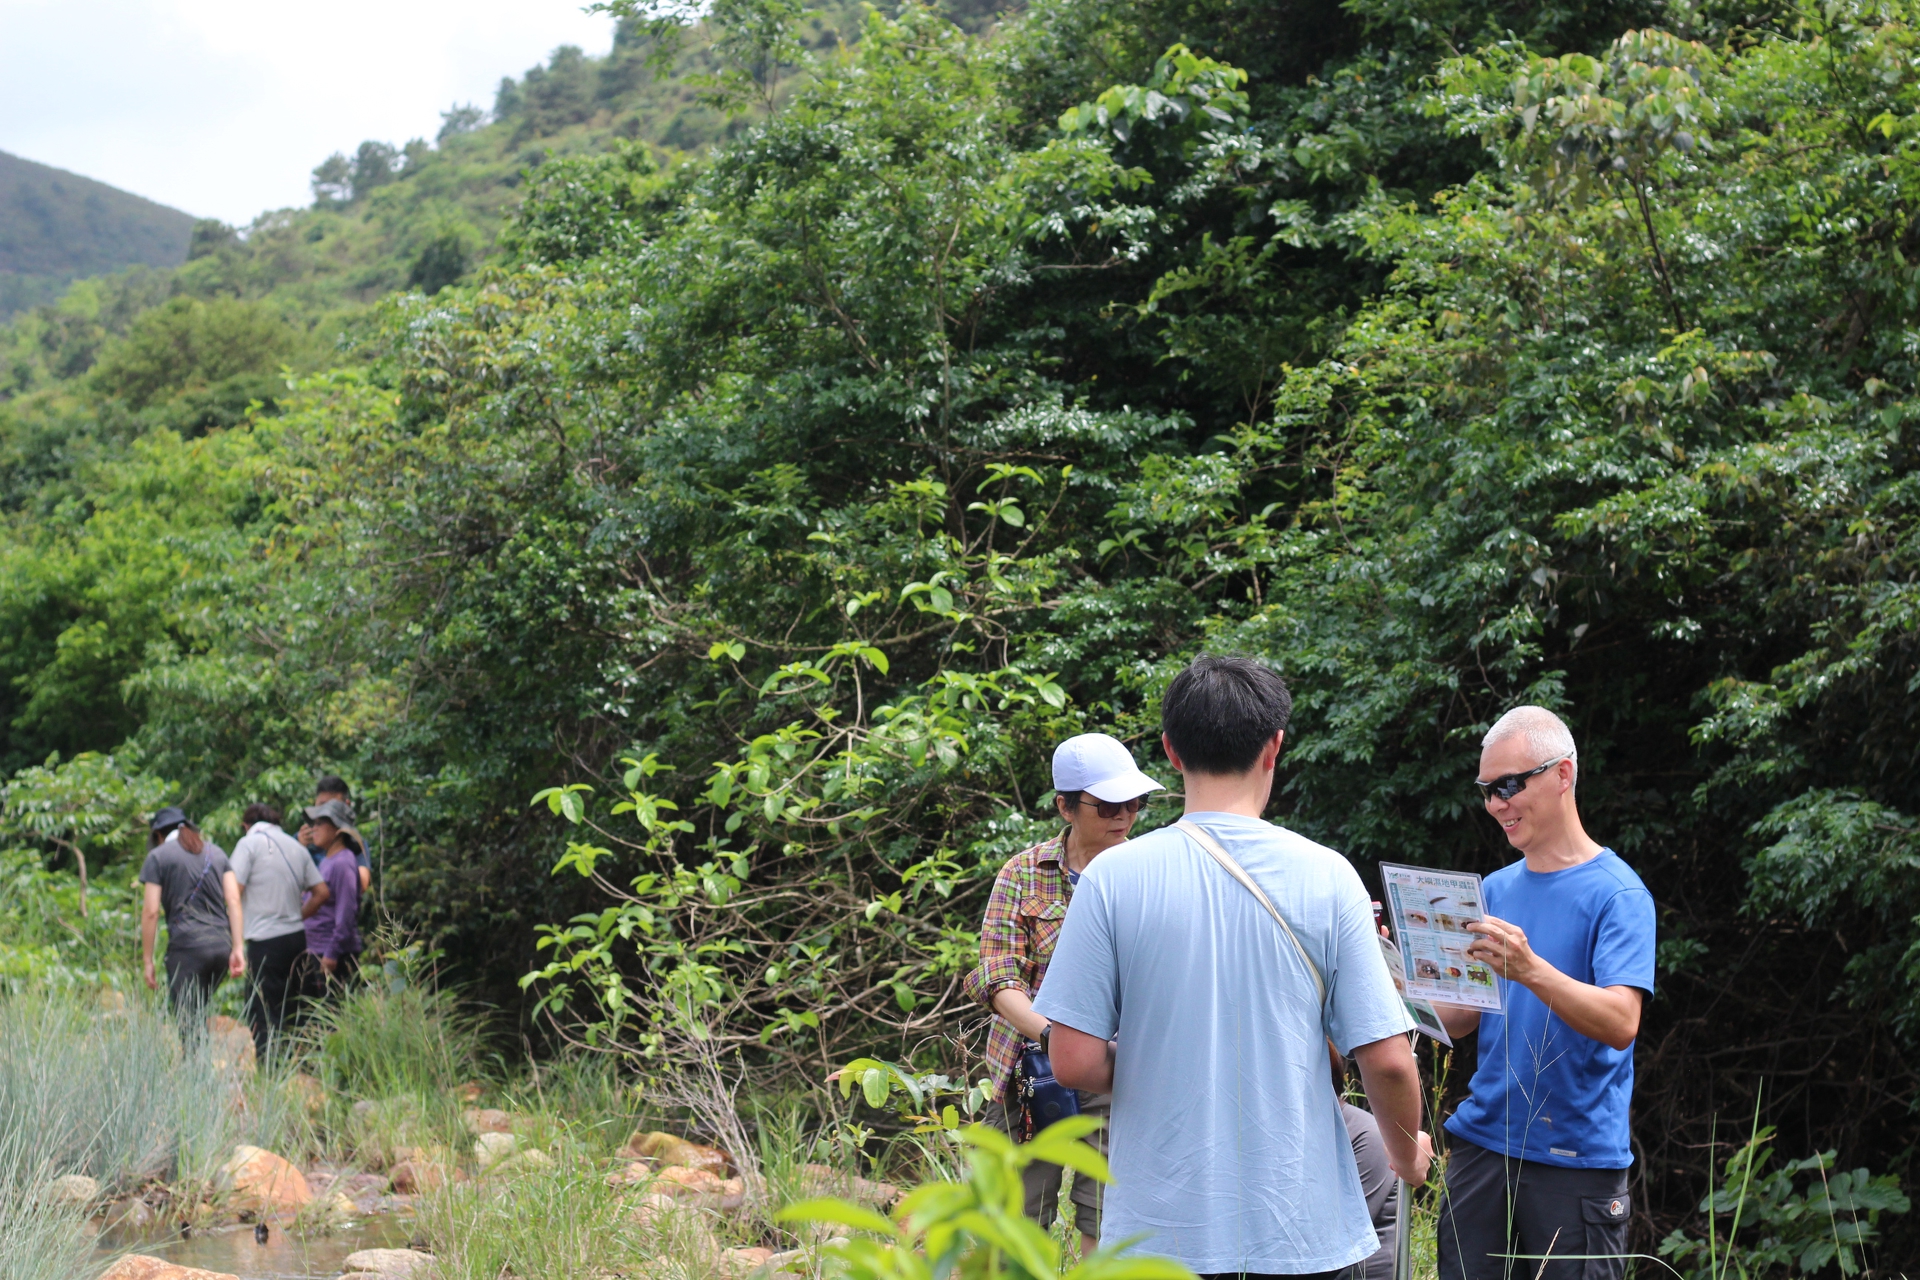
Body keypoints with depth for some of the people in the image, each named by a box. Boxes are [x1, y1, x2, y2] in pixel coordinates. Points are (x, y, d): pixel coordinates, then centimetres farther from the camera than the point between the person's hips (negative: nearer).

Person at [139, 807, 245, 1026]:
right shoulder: (216, 852, 18)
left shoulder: (158, 856, 4)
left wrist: (147, 961, 1)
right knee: (199, 1013, 18)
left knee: (188, 1024, -3)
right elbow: (234, 901, 7)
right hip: (222, 944, 5)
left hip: (187, 946, -5)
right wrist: (238, 948, 4)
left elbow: (150, 912, -3)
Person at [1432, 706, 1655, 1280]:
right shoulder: (1495, 889, 10)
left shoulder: (1617, 893, -9)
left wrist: (1530, 970, -35)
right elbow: (1459, 1017, 10)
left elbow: (1620, 1024, -21)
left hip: (1578, 1155, -5)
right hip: (1483, 1141, 5)